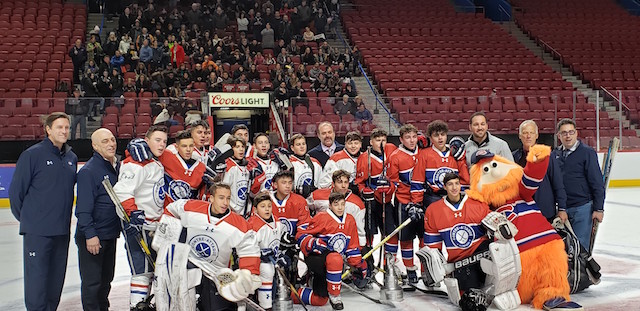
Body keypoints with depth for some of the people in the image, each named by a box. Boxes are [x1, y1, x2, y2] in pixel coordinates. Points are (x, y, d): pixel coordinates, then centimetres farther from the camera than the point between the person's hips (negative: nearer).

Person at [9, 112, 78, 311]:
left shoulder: (72, 158, 9)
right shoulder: (32, 155, -9)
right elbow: (16, 190, -5)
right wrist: (25, 218, 2)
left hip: (62, 230, 6)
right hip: (37, 230, -6)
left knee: (57, 278, 13)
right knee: (37, 276, -3)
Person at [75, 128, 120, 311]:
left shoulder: (118, 166, 7)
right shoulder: (88, 171, -17)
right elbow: (83, 208, -20)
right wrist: (90, 234, -23)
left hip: (111, 233, 8)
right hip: (92, 236, -8)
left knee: (106, 278, 20)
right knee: (92, 281, -1)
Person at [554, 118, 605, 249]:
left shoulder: (587, 152, -5)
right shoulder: (554, 155, 8)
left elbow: (597, 183, -6)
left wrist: (598, 209, -10)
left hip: (582, 208, -4)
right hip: (562, 209, 4)